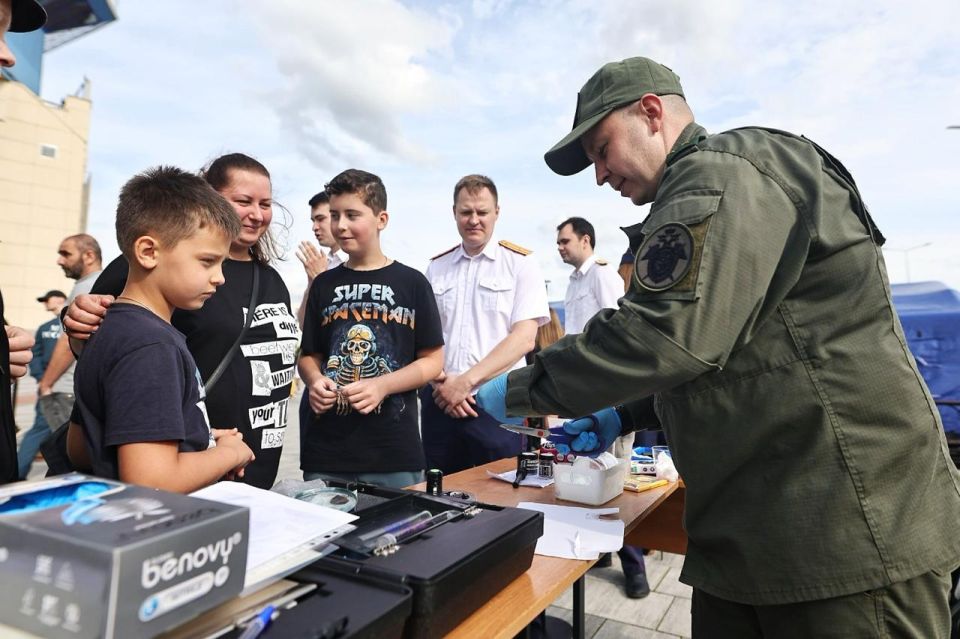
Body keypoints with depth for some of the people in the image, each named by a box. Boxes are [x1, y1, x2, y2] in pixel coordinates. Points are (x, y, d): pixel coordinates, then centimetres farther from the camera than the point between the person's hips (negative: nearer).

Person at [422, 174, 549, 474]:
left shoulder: (521, 264, 0)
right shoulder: (436, 268, 11)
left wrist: (466, 381, -13)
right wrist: (440, 380, -8)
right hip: (440, 399, 3)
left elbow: (524, 338, -9)